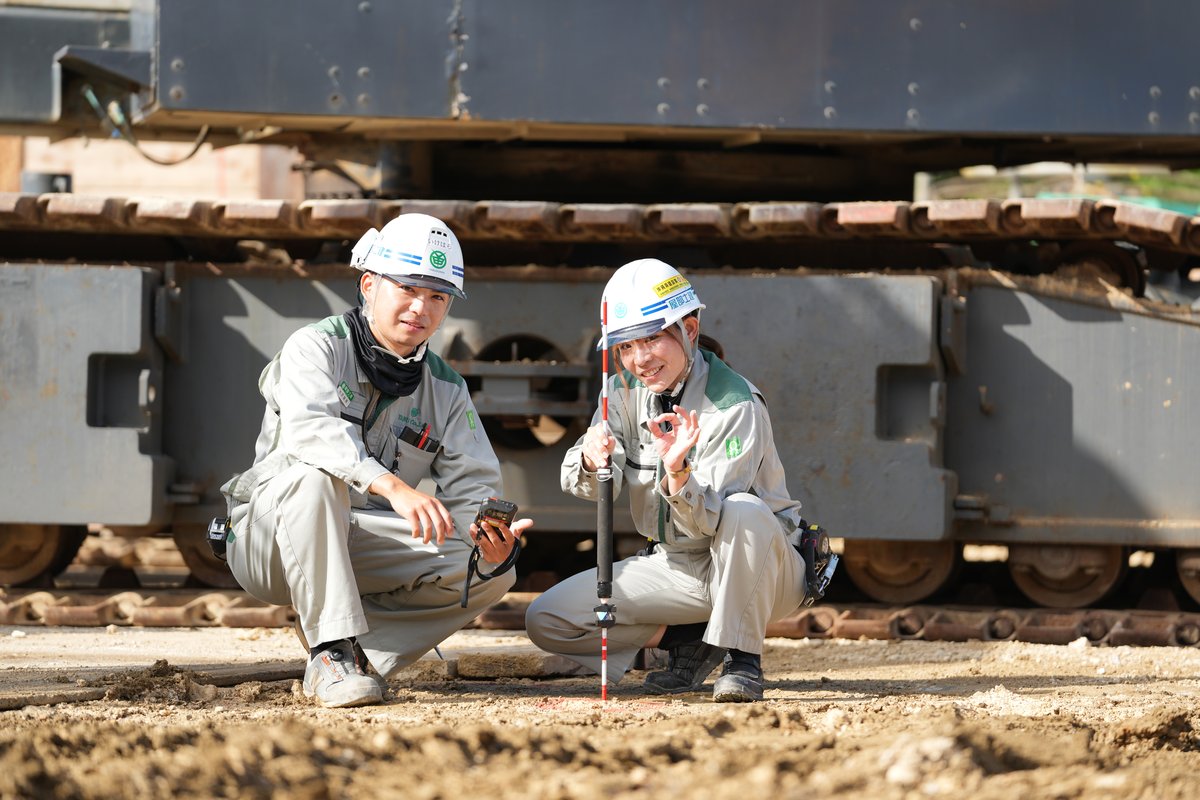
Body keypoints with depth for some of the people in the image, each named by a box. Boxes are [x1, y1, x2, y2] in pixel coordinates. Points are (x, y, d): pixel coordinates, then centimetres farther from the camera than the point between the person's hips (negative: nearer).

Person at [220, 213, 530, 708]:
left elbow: (472, 487, -1)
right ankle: (332, 652, -34)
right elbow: (309, 430, -32)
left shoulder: (446, 389, 7)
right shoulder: (316, 347, -11)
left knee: (494, 571, -14)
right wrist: (395, 487, -47)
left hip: (364, 548, 5)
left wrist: (493, 539, -26)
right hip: (268, 546, -5)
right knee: (313, 475, -37)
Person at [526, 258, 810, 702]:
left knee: (745, 511, -40)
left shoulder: (735, 405, -21)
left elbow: (709, 521, -27)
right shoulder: (624, 390, -1)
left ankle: (741, 656, -22)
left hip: (754, 567, -6)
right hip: (673, 566, 6)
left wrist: (678, 472, -48)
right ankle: (691, 640, 4)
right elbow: (587, 486, -10)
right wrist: (591, 461, -33)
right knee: (545, 619, -9)